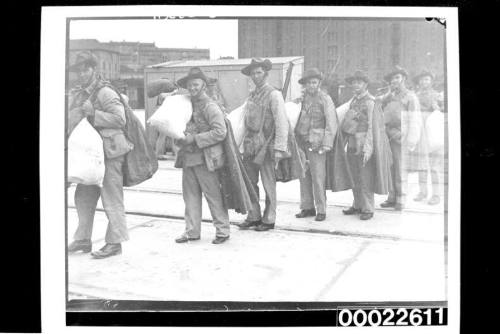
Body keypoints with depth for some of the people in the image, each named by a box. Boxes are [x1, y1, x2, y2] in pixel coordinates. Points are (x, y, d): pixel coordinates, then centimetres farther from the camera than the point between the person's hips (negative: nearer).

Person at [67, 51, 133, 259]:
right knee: (83, 196, 12)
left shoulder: (105, 93, -10)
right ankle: (83, 239, 23)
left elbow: (119, 119, -18)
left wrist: (92, 113, -21)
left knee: (111, 197, -3)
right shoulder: (77, 95, 15)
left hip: (109, 151, -8)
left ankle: (114, 242, 4)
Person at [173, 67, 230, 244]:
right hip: (188, 157, 7)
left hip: (205, 158, -7)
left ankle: (222, 230, 10)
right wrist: (180, 138, 4)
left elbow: (220, 132, -16)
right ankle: (192, 231, 20)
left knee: (213, 195, -1)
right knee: (190, 195, 10)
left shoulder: (210, 106, -8)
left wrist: (195, 139, -17)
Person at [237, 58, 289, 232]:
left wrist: (279, 148, -17)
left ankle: (269, 219, 13)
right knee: (249, 183, 9)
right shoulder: (251, 95, 15)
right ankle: (253, 216, 21)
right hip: (250, 144, 7)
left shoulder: (274, 95, -7)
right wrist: (245, 143, 13)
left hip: (266, 145, -7)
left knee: (269, 184, 3)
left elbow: (281, 123, -12)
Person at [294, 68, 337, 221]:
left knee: (318, 177, -6)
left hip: (316, 143, -6)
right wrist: (296, 137, 12)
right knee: (303, 176, 8)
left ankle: (321, 210, 4)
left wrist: (326, 144, -13)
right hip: (302, 142, 6)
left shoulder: (325, 99, -4)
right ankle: (307, 207, 19)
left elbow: (331, 123, -7)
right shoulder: (303, 98, 12)